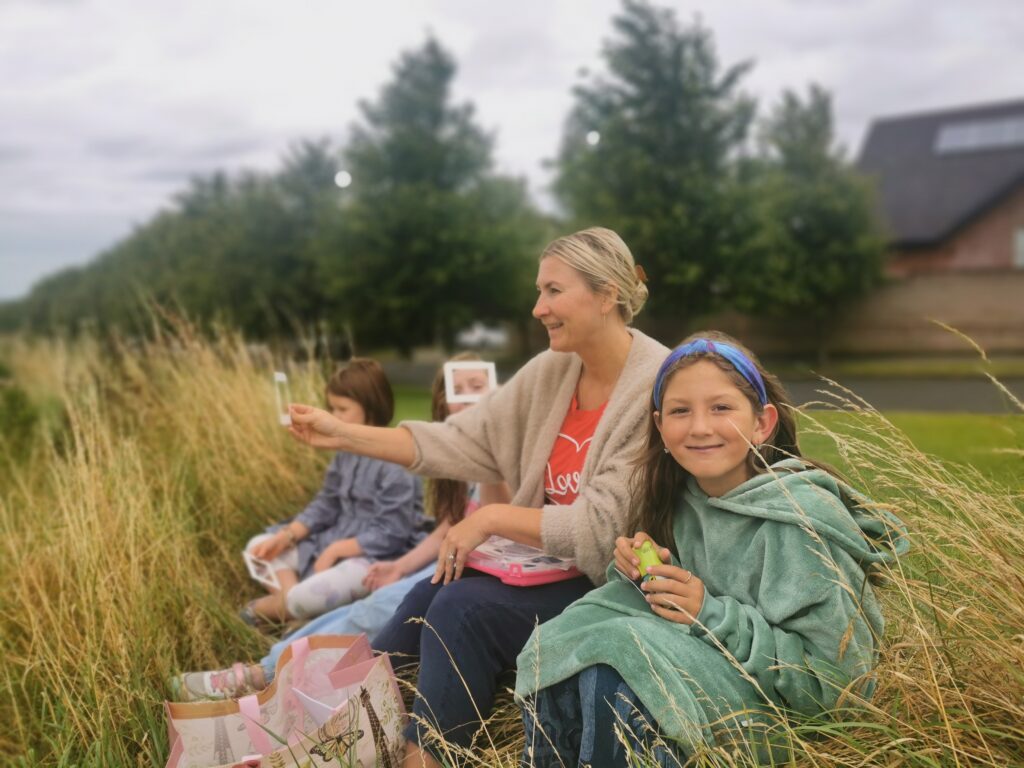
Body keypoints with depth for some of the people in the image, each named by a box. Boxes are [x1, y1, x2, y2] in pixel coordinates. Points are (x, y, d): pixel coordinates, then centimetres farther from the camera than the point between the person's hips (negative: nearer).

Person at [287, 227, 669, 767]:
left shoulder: (660, 391, -20)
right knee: (428, 598, -9)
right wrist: (342, 435, -7)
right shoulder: (551, 373, 2)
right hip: (549, 562, 7)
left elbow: (600, 529, -22)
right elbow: (461, 442, -1)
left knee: (463, 609, -21)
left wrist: (491, 518, -18)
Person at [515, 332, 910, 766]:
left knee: (611, 667, -28)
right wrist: (643, 568, -10)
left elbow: (835, 675, -20)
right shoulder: (683, 496, -1)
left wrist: (712, 614, -23)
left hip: (776, 706, -6)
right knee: (555, 651, -14)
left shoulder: (799, 522, -21)